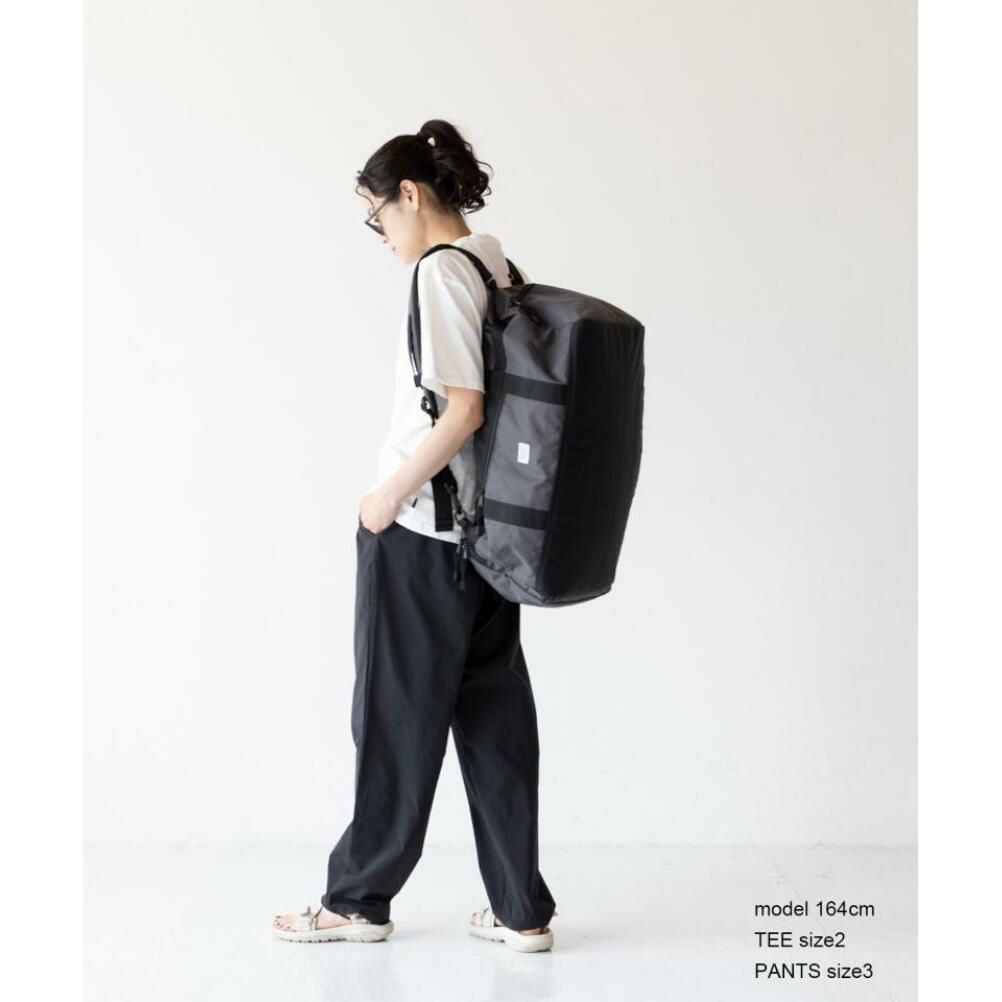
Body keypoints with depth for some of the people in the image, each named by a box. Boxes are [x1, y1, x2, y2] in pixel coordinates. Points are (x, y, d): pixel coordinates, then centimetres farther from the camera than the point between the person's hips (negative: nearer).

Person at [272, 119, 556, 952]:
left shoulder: (442, 269, -14)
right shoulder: (502, 268, 10)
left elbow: (461, 410, -21)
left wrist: (390, 495, -12)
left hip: (420, 533, -8)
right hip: (488, 528, 8)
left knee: (398, 712, 4)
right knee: (494, 711, 10)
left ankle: (359, 899, 19)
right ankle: (521, 909, 15)